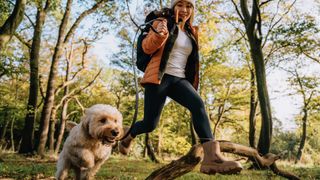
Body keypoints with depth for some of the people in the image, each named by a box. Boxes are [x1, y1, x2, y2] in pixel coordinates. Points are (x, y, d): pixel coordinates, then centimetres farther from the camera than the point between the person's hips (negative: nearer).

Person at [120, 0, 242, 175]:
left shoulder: (192, 33, 21)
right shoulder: (162, 23, 6)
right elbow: (147, 48, -2)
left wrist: (194, 85, 19)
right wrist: (158, 34, -21)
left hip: (180, 80, 4)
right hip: (159, 77, -4)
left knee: (198, 104, -27)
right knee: (149, 124, -3)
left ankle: (211, 155, -41)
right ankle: (128, 137, 32)